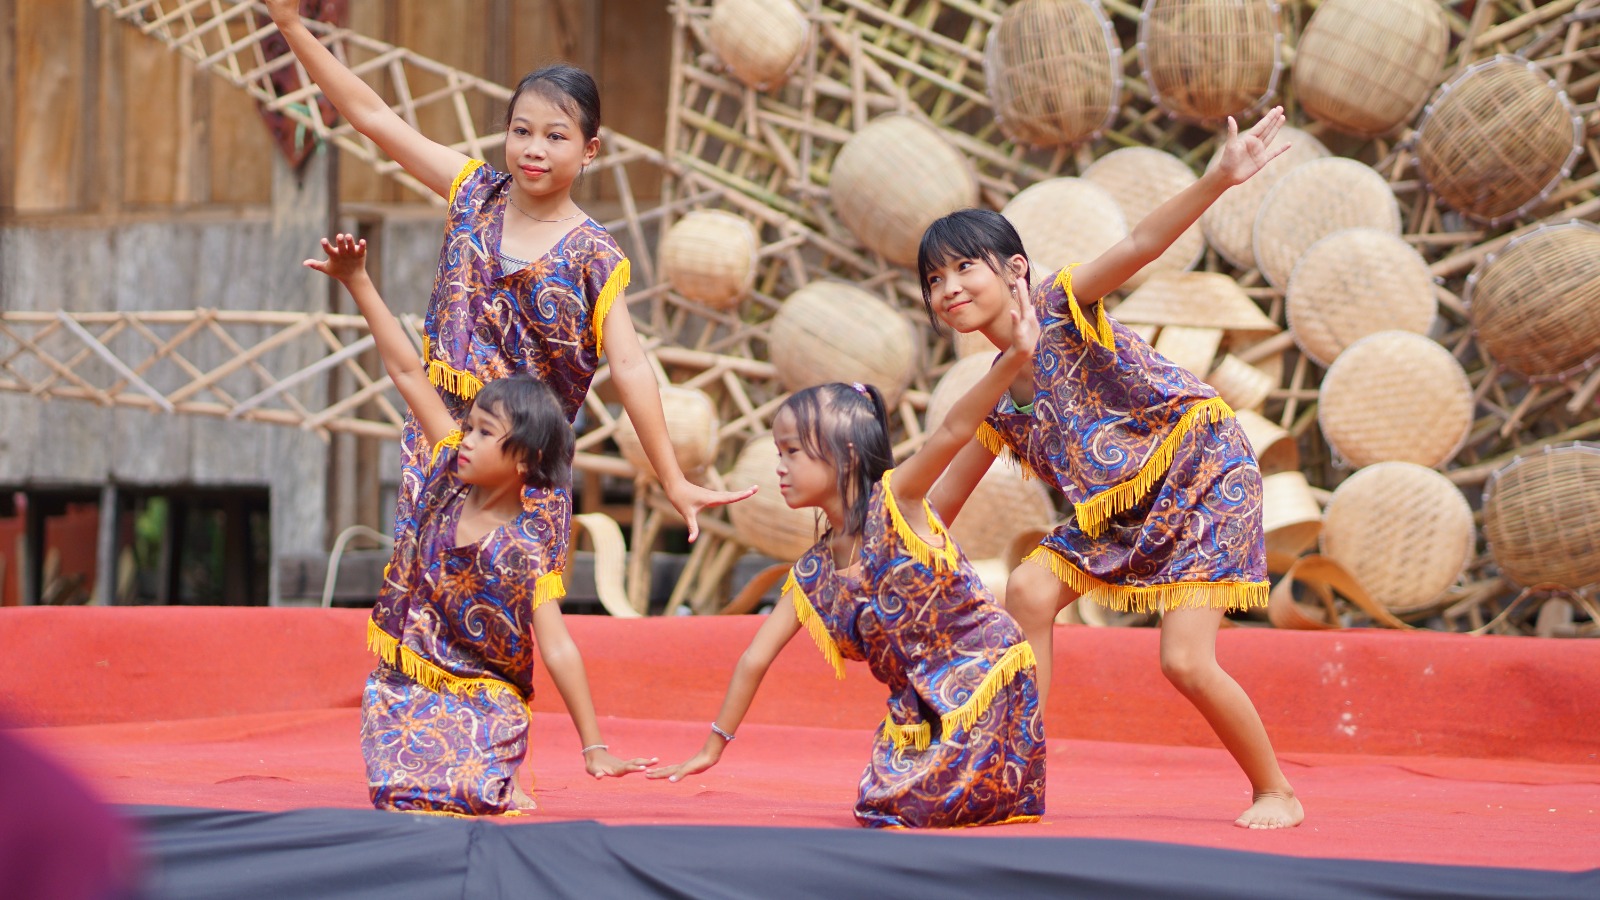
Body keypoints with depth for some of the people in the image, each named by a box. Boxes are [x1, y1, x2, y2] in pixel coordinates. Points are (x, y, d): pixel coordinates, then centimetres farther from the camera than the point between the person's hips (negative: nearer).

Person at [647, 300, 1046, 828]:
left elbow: (953, 431, -27)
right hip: (919, 706, 7)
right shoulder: (811, 576, 7)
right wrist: (713, 747, 17)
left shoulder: (894, 500, -11)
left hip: (986, 676, -7)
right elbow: (755, 659, 13)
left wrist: (1013, 360, -42)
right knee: (881, 808, -4)